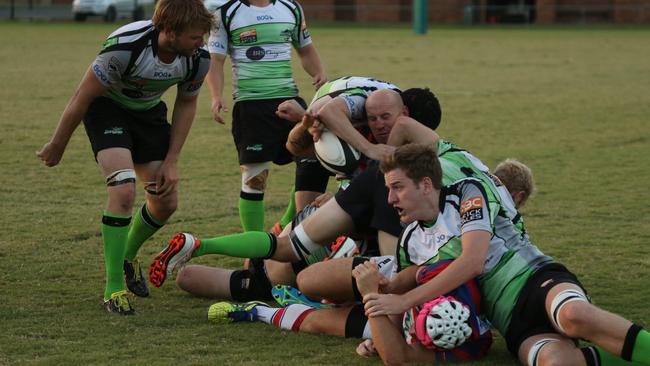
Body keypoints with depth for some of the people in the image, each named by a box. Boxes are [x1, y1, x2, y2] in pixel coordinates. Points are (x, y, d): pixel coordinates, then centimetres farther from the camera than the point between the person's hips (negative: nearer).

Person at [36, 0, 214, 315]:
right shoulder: (124, 47, -37)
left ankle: (127, 258, 33)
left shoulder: (198, 59, -20)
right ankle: (114, 289, -16)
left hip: (148, 112, 6)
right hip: (107, 108, -6)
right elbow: (83, 97, -23)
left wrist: (171, 161, -3)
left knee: (166, 201, 2)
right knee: (124, 189, -25)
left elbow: (186, 104, 1)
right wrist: (57, 146, -11)